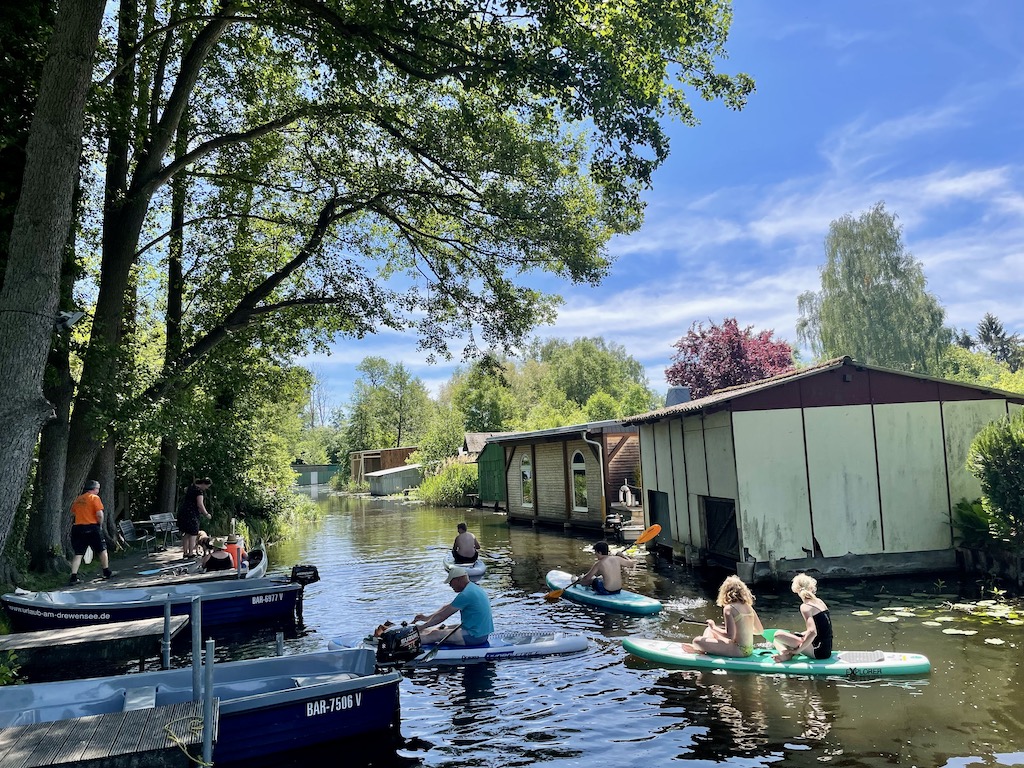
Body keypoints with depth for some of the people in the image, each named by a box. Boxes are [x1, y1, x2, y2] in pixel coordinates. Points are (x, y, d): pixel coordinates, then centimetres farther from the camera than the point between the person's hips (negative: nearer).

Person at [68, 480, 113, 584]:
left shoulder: (77, 499, 13)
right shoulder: (94, 497, -6)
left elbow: (73, 512, 16)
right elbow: (99, 514, -14)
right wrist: (100, 525, 0)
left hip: (78, 528, 5)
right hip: (92, 527, -5)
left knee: (78, 554, 6)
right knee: (102, 550, 11)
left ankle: (73, 577, -3)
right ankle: (106, 572, 17)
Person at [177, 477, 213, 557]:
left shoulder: (191, 487, 14)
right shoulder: (199, 491, -15)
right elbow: (200, 504, -20)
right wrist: (206, 514, -9)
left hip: (182, 512, 10)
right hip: (191, 514, -10)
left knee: (186, 533, 14)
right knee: (193, 533, -3)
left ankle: (185, 552, 19)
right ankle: (191, 553, -4)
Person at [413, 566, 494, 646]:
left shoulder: (465, 594, -19)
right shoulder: (474, 588, 12)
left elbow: (442, 615, -13)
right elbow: (448, 607, 19)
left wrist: (421, 627, -4)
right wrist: (427, 617, 20)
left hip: (475, 637, -10)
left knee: (436, 634, -6)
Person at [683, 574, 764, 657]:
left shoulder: (729, 608, -16)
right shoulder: (749, 607, 5)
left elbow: (730, 636, -23)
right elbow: (760, 631, 13)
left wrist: (713, 627, -8)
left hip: (739, 651, -9)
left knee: (697, 641, -17)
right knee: (709, 630, 24)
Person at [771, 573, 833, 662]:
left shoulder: (805, 606, -14)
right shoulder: (819, 601, 11)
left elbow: (812, 632, -26)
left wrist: (797, 650, -18)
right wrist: (800, 635, 20)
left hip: (817, 651, -9)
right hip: (827, 649, 9)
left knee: (778, 635, -11)